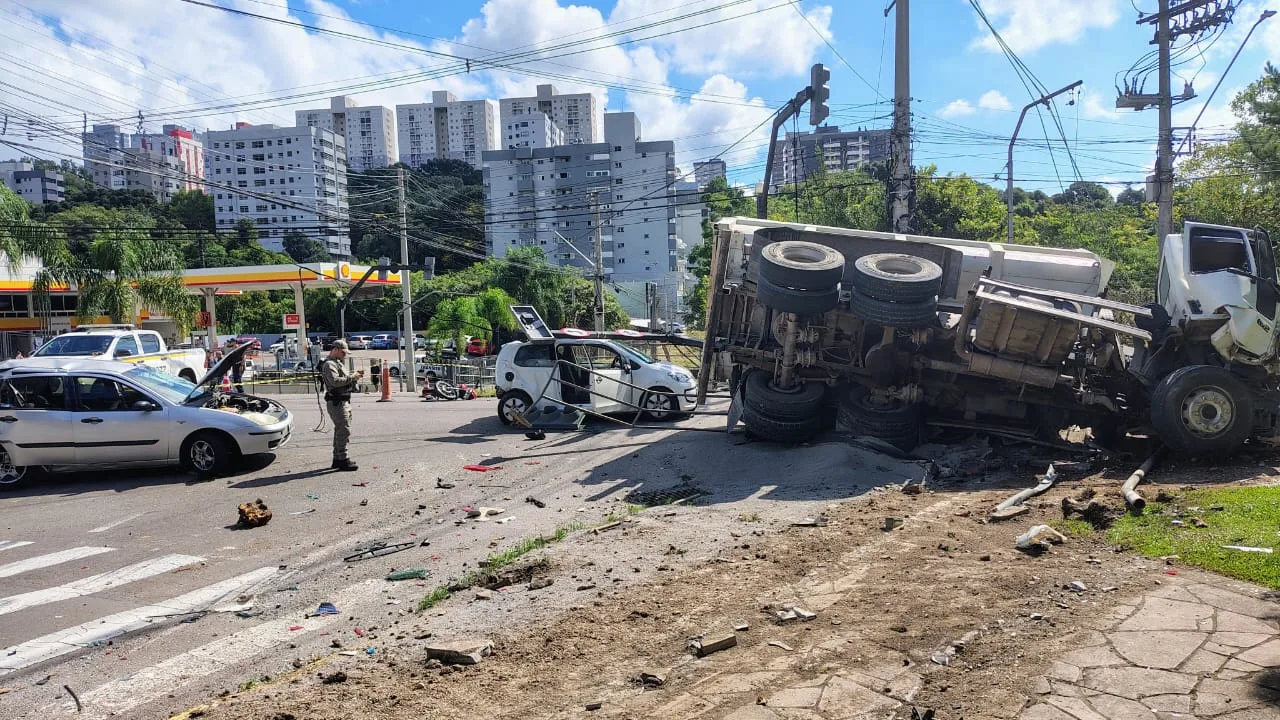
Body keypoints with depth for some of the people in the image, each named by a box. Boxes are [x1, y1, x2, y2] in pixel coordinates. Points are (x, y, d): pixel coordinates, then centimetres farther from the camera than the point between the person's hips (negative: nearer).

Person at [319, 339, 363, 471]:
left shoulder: (339, 363, 21)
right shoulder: (329, 364, -12)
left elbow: (344, 381, 23)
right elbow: (335, 381, -27)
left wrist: (355, 376, 6)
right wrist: (351, 377, -21)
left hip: (344, 401, 11)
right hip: (337, 402, -11)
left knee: (340, 430, 15)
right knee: (344, 430, -13)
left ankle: (337, 459, 23)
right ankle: (343, 460, -12)